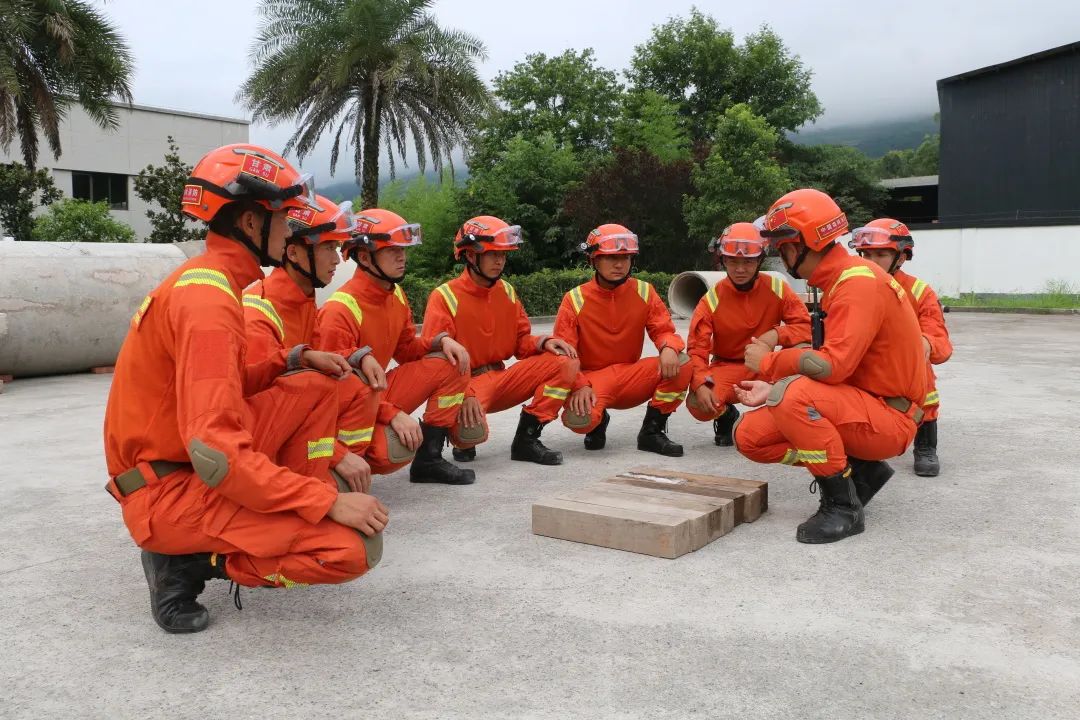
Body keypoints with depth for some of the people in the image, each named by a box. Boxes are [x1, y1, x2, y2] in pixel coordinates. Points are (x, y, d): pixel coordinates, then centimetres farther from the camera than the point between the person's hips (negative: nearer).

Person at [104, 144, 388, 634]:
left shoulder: (205, 279, 9)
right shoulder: (209, 300, -23)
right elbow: (216, 453, -30)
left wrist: (294, 360, 4)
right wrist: (328, 501, -26)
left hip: (191, 462, 10)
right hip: (168, 493, -10)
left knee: (318, 386, 11)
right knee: (354, 549, -19)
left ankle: (292, 520, 9)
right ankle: (188, 562, -5)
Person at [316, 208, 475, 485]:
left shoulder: (396, 294, 3)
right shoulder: (340, 309, -23)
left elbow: (407, 348, 15)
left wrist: (442, 341, -5)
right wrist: (393, 414, -31)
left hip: (382, 394, 9)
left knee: (451, 364, -2)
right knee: (397, 448, -36)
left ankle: (429, 460, 1)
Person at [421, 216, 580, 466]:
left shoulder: (507, 292, 9)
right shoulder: (445, 297, -11)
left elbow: (521, 341, 12)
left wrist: (544, 342, -12)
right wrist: (465, 395, -31)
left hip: (501, 379, 6)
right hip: (464, 382, -6)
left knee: (566, 362, -11)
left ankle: (526, 439, -5)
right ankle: (463, 442, 6)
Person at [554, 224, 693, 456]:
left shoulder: (643, 292, 0)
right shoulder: (575, 300, -8)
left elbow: (664, 330, -3)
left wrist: (669, 348, -28)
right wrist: (580, 386, -28)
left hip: (632, 379, 3)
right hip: (591, 379, -3)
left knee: (682, 363, -22)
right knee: (577, 418, -35)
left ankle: (653, 431, -6)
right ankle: (597, 421, 7)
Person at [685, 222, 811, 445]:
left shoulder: (776, 288, -9)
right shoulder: (711, 300, -12)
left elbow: (805, 326, -10)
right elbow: (697, 348, -14)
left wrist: (777, 334, -31)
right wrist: (700, 385, -32)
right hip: (727, 367, -1)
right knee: (698, 404, -31)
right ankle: (726, 416, 10)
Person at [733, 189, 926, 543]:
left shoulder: (859, 283, -20)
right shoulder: (837, 280, 10)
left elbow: (833, 366, -31)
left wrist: (769, 362, -14)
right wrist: (773, 389, 1)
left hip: (889, 418, -9)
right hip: (854, 405, 9)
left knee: (794, 395, -34)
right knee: (751, 435, 0)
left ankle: (843, 506, -16)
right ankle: (859, 469, 7)